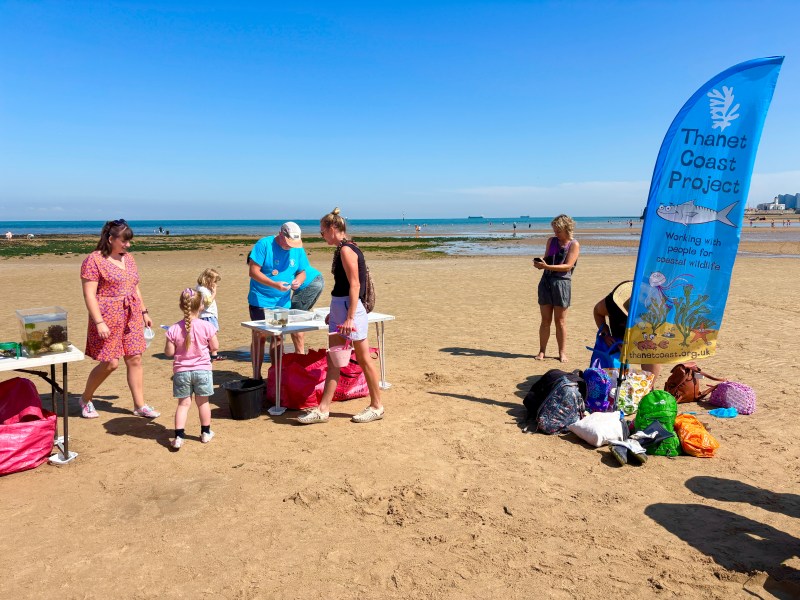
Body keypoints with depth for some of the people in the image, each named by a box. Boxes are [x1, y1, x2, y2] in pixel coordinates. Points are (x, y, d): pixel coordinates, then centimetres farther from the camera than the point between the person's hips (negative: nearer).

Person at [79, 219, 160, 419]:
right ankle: (86, 399, 22)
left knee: (135, 360, 5)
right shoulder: (94, 260, -10)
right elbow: (89, 294, -14)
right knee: (110, 363, -3)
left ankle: (140, 405, 14)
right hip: (108, 319, -6)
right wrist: (99, 322, -20)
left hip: (131, 318, 6)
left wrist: (144, 312, 16)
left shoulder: (128, 258, 12)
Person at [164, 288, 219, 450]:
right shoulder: (206, 326, -12)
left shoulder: (174, 329, -10)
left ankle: (179, 436, 2)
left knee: (183, 403, 9)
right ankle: (206, 433, 27)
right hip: (202, 370, 0)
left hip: (181, 371, 0)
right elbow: (215, 347, -5)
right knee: (203, 402, 14)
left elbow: (169, 352, -8)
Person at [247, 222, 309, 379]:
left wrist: (298, 281, -14)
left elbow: (302, 272, 10)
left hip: (282, 301, 5)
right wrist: (274, 284, -28)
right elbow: (253, 271, -17)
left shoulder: (298, 249, 2)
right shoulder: (264, 244, -14)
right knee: (260, 336, -2)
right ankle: (256, 376, 6)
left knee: (278, 337, 11)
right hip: (260, 300, -5)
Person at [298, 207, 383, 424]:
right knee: (333, 360, 10)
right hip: (339, 308, 10)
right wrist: (334, 313, 23)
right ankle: (323, 409, 15)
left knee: (364, 359, 1)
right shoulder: (342, 249, 14)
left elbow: (355, 285, -19)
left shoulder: (346, 250, -14)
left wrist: (349, 317, -22)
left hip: (350, 308, -10)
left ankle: (376, 406, 14)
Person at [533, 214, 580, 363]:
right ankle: (542, 351, 12)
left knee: (560, 320, 2)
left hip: (562, 282, -3)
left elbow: (567, 266, -12)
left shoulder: (574, 245, -2)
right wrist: (540, 262, -7)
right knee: (545, 319, 5)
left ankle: (562, 352, 12)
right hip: (546, 281, 3)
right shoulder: (551, 241, 11)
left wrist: (547, 266, -22)